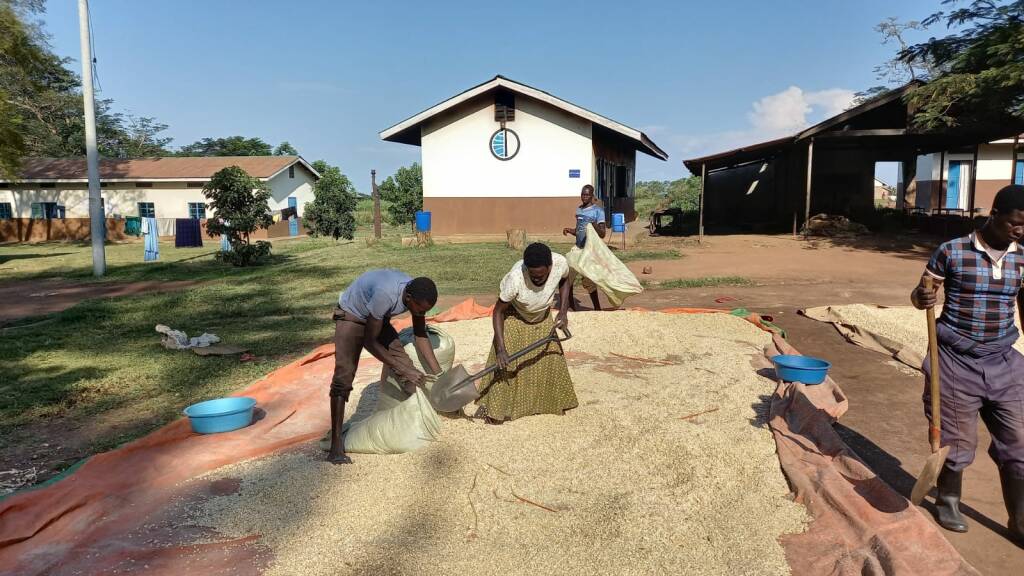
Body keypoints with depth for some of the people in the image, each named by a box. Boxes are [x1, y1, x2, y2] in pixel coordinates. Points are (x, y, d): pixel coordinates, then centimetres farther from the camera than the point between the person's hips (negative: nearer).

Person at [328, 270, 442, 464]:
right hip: (350, 316, -6)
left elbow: (420, 336, -6)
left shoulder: (417, 294, -21)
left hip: (378, 319, 6)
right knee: (343, 376, -19)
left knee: (406, 364, -4)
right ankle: (336, 444, -18)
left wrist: (439, 374, -9)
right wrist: (404, 371, -32)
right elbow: (369, 342, -32)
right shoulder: (385, 294, -42)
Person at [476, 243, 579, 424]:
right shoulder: (515, 278, -42)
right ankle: (493, 407, 7)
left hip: (543, 319, 4)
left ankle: (553, 402, 33)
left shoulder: (560, 263, -32)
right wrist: (501, 348, -34)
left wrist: (563, 311, -11)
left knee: (550, 359, 12)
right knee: (506, 365, -9)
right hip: (515, 319, -4)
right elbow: (498, 311, -28)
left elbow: (566, 279, -4)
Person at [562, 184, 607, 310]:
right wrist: (569, 230, 1)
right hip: (578, 249, 7)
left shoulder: (598, 210, -10)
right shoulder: (578, 209, 11)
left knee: (588, 280, -7)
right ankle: (571, 306, 19)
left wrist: (595, 227, -34)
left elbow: (603, 234, -15)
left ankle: (597, 308, 8)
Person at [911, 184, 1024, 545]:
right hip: (956, 362, -4)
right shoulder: (952, 252, -9)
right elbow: (919, 295, -2)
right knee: (957, 441, 8)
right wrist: (922, 298, -26)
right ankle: (947, 502, 33)